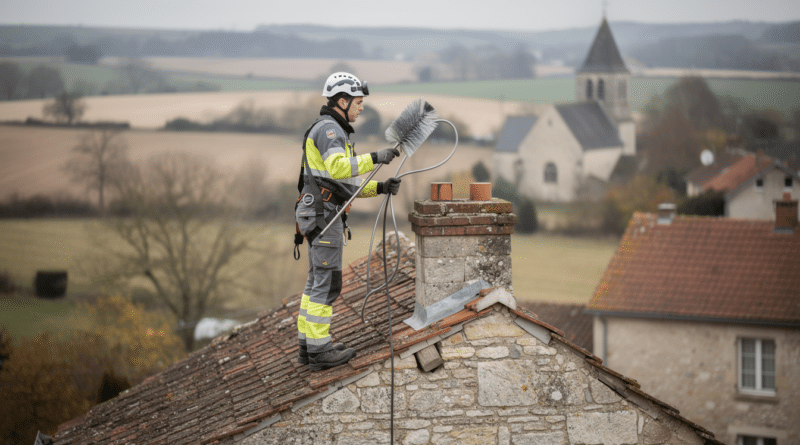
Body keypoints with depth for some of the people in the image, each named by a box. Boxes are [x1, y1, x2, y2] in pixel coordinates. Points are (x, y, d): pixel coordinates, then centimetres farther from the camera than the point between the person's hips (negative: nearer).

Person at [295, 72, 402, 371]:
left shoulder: (333, 131, 22)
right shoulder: (328, 129, -12)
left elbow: (348, 185, 21)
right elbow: (338, 168, -31)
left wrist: (380, 188, 9)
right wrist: (374, 159, -33)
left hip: (320, 216, 11)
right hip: (324, 215, -11)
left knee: (317, 281, 13)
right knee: (327, 283, -7)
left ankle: (308, 346, 17)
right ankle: (320, 350, -4)